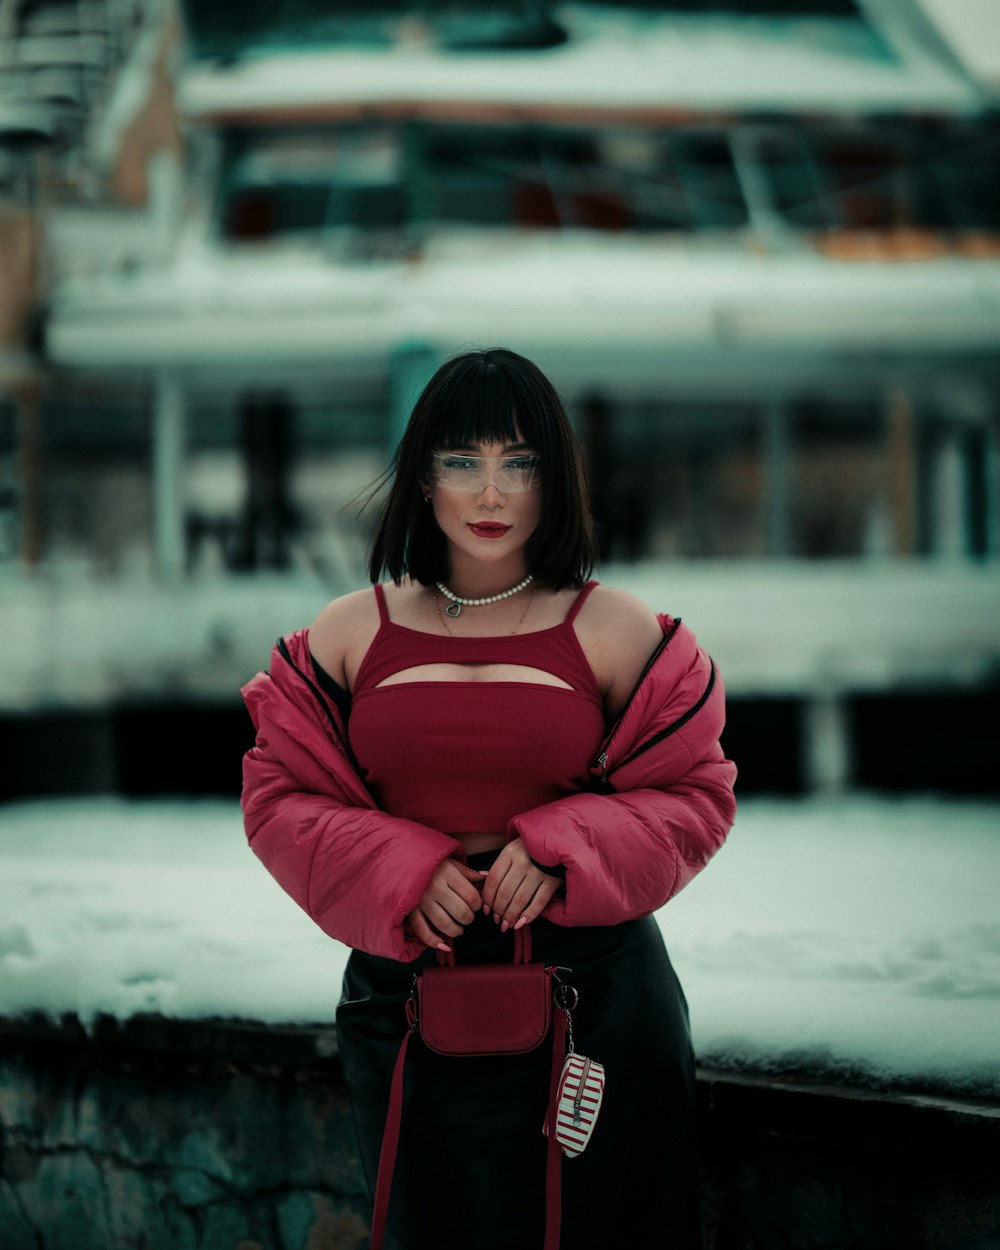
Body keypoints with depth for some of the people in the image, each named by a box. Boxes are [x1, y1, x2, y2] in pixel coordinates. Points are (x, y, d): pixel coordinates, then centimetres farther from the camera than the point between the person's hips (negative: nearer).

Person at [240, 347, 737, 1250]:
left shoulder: (615, 631, 1)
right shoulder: (351, 634, 5)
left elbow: (696, 797, 1)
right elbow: (280, 798, 5)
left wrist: (560, 848, -14)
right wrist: (401, 872, -11)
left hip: (590, 995, -1)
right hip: (407, 995, 2)